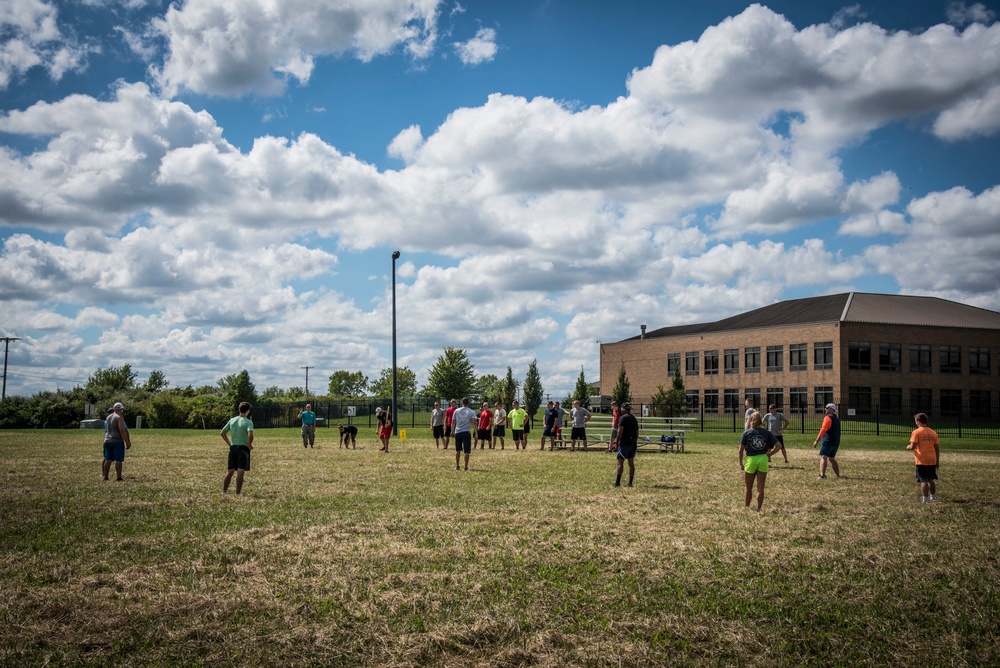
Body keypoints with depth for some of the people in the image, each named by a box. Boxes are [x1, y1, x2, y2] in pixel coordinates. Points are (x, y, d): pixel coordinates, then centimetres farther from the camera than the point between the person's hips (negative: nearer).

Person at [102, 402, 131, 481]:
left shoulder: (108, 418, 12)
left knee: (108, 460, 10)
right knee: (118, 460, -3)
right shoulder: (120, 418, -11)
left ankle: (105, 476, 12)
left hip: (107, 441, 7)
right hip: (117, 441, -7)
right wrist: (127, 442, -14)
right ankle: (119, 477, -4)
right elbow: (122, 431, -17)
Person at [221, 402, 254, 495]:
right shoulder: (248, 422, -9)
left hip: (233, 448, 6)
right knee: (240, 471, -3)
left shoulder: (232, 420, 8)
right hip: (243, 448, -6)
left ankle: (224, 491, 19)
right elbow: (250, 435, -26)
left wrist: (229, 443, 14)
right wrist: (250, 445, -10)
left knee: (230, 470, 15)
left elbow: (222, 433, 10)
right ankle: (238, 493, -2)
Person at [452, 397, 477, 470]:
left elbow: (453, 422, 8)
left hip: (458, 432, 2)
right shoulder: (471, 412, 0)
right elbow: (474, 422, -11)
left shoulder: (457, 411, 5)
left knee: (458, 450, 14)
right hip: (466, 432, -2)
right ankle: (466, 467, 0)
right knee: (466, 451, 1)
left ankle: (457, 466, 17)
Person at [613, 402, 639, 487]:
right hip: (633, 443, 7)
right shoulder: (634, 418, 15)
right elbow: (637, 433, 18)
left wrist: (616, 443, -9)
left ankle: (617, 482, -7)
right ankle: (630, 483, 8)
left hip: (624, 443, -7)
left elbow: (620, 432, -14)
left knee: (620, 462, -4)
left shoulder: (623, 418, -8)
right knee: (631, 463, 8)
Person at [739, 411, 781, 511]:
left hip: (750, 460, -1)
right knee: (760, 487, 8)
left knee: (748, 488, 12)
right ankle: (758, 509, 10)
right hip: (763, 460, 1)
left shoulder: (746, 432, -4)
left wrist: (741, 463, 7)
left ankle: (746, 508, 18)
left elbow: (741, 450, -3)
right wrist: (769, 454, 5)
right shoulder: (767, 432, -1)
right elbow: (778, 446, -4)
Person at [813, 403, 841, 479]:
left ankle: (822, 475, -31)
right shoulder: (837, 419, 19)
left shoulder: (828, 417, -8)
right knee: (832, 459, 20)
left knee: (823, 457, -15)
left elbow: (823, 429, -19)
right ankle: (838, 475, 21)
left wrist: (817, 440, -23)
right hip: (836, 442, 9)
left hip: (828, 441, -9)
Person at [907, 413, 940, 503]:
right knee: (930, 480, 20)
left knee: (923, 481, -4)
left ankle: (925, 499, -7)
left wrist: (908, 447, 5)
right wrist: (937, 461, 17)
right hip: (932, 461, 6)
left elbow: (913, 446, -17)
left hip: (922, 461, -6)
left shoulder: (916, 432, -9)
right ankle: (933, 497, 30)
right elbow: (937, 449, 11)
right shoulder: (933, 432, 10)